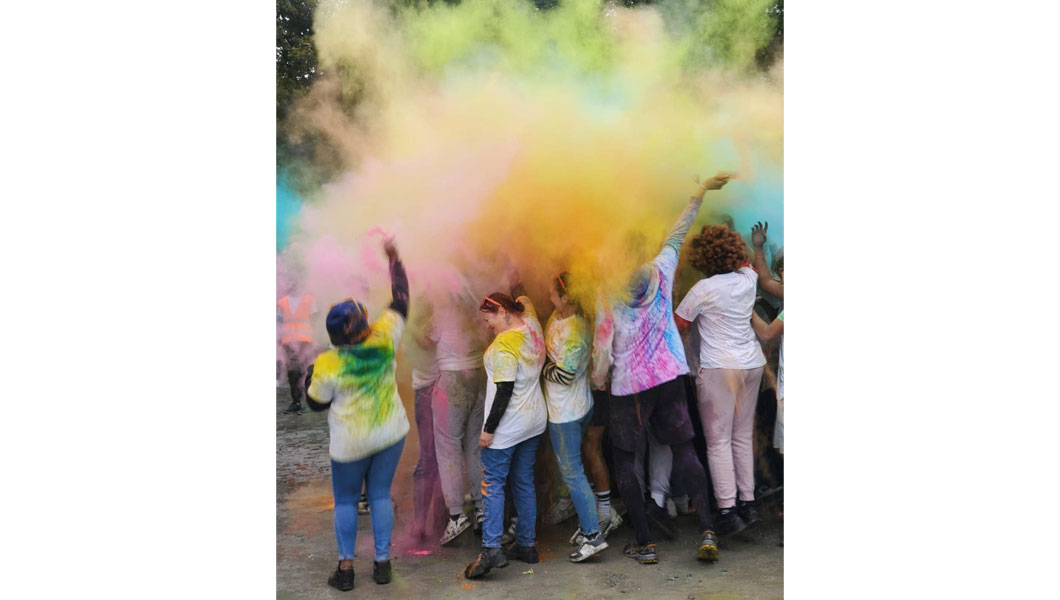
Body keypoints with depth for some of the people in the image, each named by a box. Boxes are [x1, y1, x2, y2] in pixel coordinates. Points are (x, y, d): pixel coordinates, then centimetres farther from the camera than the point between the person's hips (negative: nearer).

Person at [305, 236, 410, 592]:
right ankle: (382, 563, 18)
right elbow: (401, 301, -2)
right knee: (380, 495, 14)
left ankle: (345, 568, 16)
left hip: (351, 443, -3)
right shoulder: (383, 340, -15)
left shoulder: (327, 365, -20)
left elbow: (317, 403, -5)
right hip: (390, 434, 3)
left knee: (345, 500, 14)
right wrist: (394, 259, 6)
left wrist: (312, 379, 11)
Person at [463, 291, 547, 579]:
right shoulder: (533, 326, 1)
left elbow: (505, 391, -23)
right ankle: (526, 545, 20)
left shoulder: (504, 345, -21)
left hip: (507, 427, -9)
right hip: (534, 420, 9)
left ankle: (491, 549, -8)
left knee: (493, 483, -3)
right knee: (524, 482, 14)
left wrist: (489, 429, -18)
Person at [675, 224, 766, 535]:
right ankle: (748, 503, 16)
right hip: (753, 363, 6)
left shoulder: (704, 289, -13)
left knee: (719, 441, -2)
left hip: (719, 368, -6)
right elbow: (745, 261, 29)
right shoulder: (748, 279, 3)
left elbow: (677, 325, -3)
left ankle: (728, 511, -5)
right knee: (744, 436, 13)